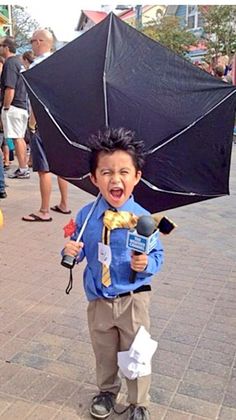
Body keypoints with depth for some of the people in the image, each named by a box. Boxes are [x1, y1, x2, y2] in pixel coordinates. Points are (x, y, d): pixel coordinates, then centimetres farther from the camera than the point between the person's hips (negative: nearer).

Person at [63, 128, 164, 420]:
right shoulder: (85, 216, -8)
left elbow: (157, 255, -6)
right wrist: (71, 251, -17)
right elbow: (78, 249, 6)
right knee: (104, 352, 23)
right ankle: (107, 391, 50)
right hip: (98, 300, 3)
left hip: (133, 300, -2)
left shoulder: (142, 218, -16)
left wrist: (146, 264, -27)